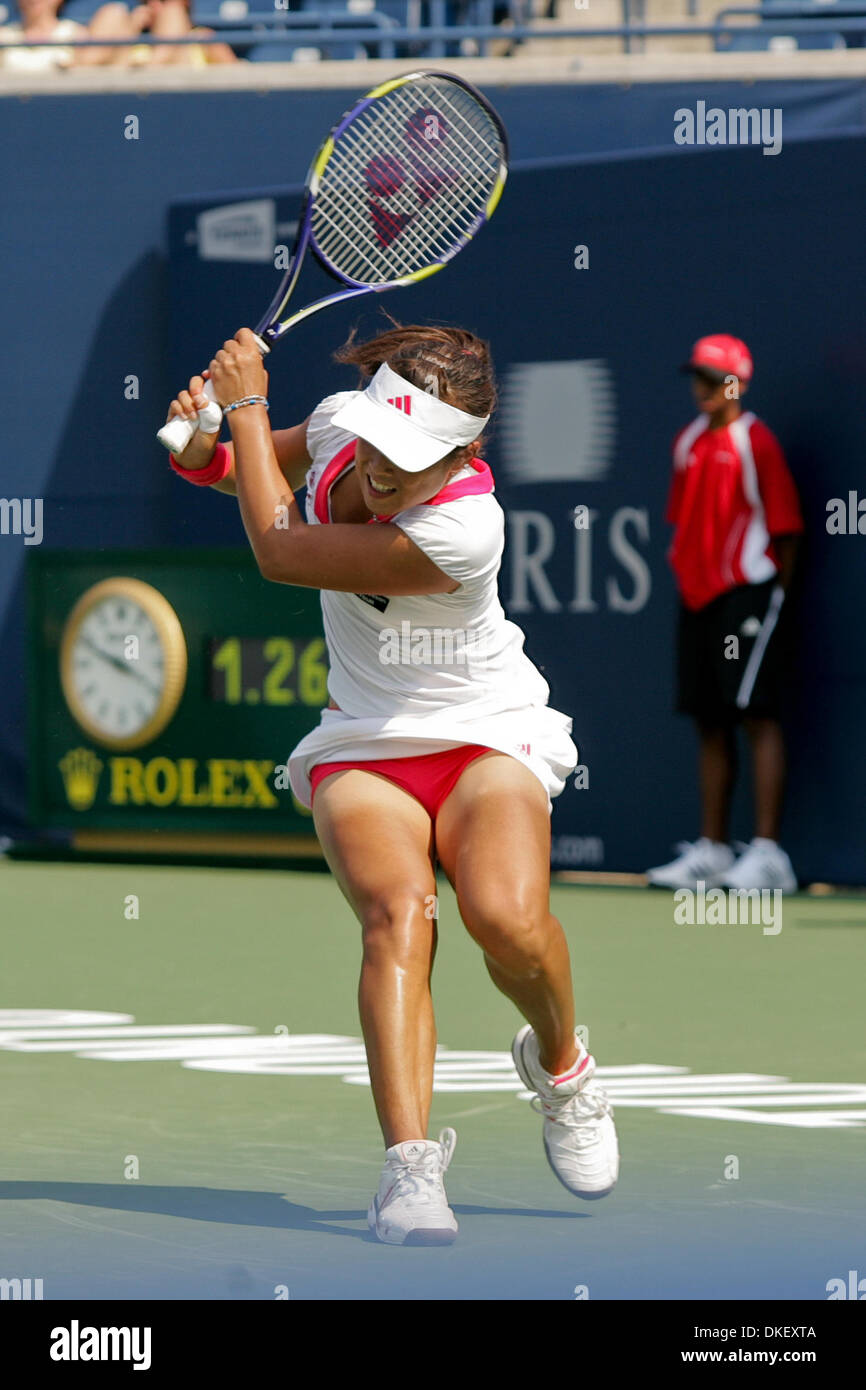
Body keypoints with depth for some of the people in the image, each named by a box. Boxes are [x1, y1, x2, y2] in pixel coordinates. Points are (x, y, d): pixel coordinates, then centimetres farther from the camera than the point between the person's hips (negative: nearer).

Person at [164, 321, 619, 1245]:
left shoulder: (463, 529, -29)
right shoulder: (339, 422, -10)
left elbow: (279, 552, -23)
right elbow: (273, 462, 17)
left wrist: (246, 403, -14)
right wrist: (207, 449, -6)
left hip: (485, 742, -4)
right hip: (362, 751, 4)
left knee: (508, 919, -31)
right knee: (398, 914, -28)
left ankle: (559, 1066, 3)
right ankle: (409, 1162, -40)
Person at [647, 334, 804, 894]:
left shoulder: (755, 442, -8)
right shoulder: (688, 442, 13)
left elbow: (785, 526, -8)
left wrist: (774, 597, -9)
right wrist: (687, 579, 14)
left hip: (748, 595, -8)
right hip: (698, 596, 8)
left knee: (758, 717, -11)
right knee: (711, 725, 11)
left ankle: (768, 853, -14)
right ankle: (711, 852, 16)